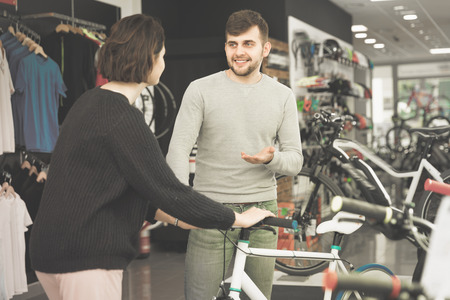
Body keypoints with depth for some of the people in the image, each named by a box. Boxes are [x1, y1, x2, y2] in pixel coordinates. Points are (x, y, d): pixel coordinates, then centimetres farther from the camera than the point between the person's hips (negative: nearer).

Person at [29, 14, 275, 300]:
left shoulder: (90, 102, 11)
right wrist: (239, 219, -9)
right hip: (86, 262, -10)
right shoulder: (123, 119, -20)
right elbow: (168, 189, -20)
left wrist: (171, 216, 12)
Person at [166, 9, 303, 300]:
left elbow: (295, 160, 6)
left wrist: (271, 158, -18)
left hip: (261, 210, 3)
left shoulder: (283, 95, 7)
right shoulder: (201, 90, -1)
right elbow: (179, 148, -7)